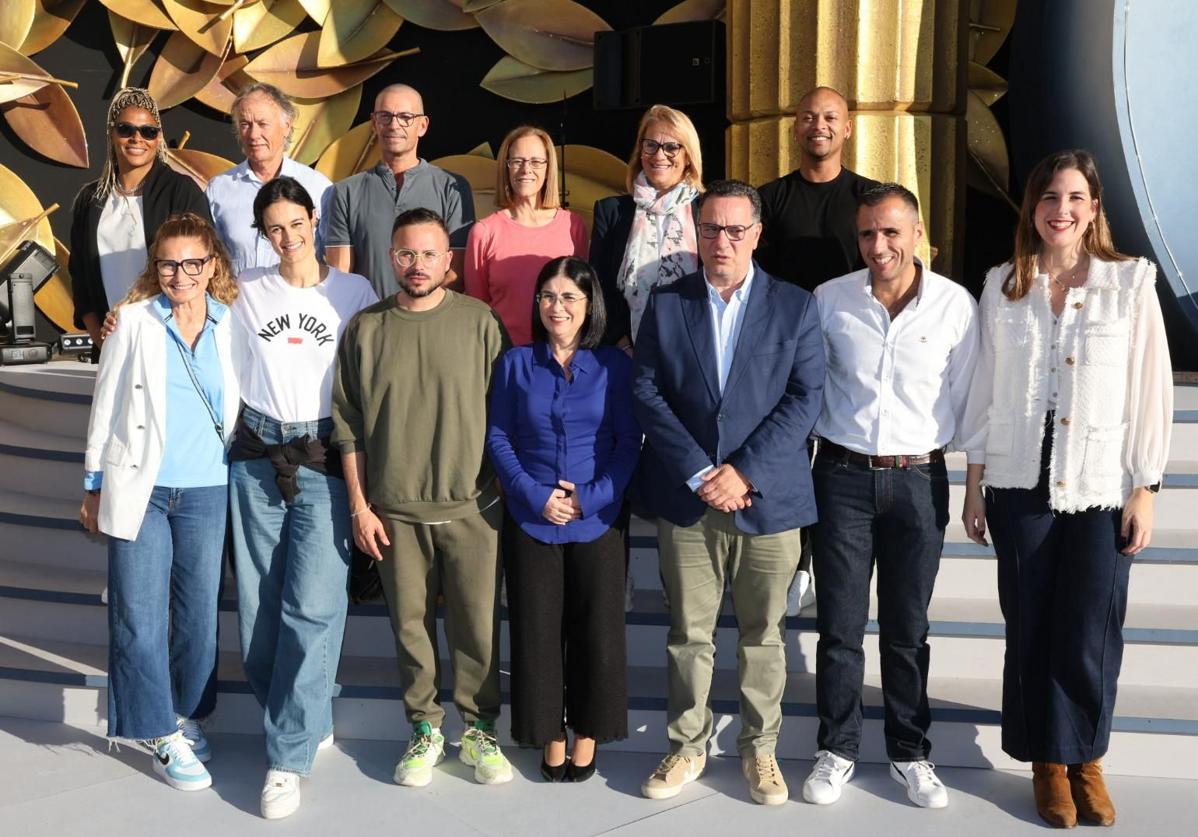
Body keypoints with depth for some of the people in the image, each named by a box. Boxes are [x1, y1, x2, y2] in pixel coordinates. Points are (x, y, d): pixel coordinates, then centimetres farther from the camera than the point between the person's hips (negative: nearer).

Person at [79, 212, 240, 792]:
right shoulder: (134, 322, -1)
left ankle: (186, 714, 29)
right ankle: (160, 733, 14)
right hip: (140, 489, -2)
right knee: (139, 615, 0)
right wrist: (94, 485, 4)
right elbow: (105, 405, 3)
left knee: (199, 610, 10)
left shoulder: (231, 325, 3)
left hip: (206, 491, 2)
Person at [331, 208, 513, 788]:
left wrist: (508, 493, 2)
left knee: (477, 622, 5)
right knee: (410, 622, 10)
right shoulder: (365, 330, 2)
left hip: (470, 506, -1)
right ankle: (425, 728, 26)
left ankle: (479, 728, 23)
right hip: (395, 510, 1)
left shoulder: (480, 322, -2)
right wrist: (360, 506, 2)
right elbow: (347, 424, 5)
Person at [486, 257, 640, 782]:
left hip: (598, 519, -1)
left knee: (596, 632, 6)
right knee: (537, 631, 6)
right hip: (531, 521, 1)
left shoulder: (614, 365, -1)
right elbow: (497, 438, 1)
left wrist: (592, 496, -14)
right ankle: (550, 737, 23)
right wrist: (535, 495, -11)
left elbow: (629, 441, -2)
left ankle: (587, 737, 23)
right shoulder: (516, 364, 2)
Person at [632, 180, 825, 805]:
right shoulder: (665, 303, 5)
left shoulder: (795, 307, 2)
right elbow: (646, 393, -1)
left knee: (764, 633, 10)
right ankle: (687, 747, 24)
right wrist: (699, 474, -11)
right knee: (688, 632, 9)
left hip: (768, 496, 0)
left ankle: (759, 748, 26)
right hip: (686, 498, 1)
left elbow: (806, 398, -4)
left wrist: (744, 471, -13)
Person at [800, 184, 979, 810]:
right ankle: (837, 749, 21)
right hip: (843, 476, 0)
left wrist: (975, 486, 6)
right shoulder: (829, 299, -2)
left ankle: (909, 752, 26)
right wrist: (811, 446, 9)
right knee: (839, 627, 5)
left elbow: (964, 399, 5)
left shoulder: (957, 305, -3)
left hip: (918, 479, 0)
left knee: (907, 630, 10)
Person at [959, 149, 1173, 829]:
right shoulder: (1004, 285, 4)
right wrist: (974, 483, 5)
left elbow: (1152, 390, -1)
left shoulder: (1132, 281, -2)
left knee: (1090, 637, 3)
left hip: (1101, 486, -1)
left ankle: (1086, 758, 26)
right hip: (1021, 483, 2)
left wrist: (1145, 489, -3)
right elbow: (985, 387, 6)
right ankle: (1048, 761, 27)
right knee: (1031, 630, 9)